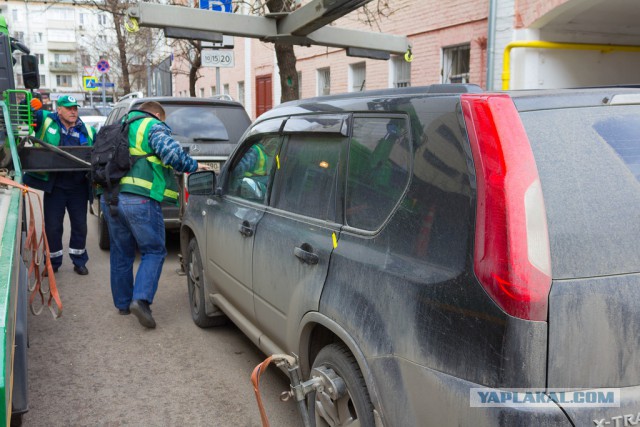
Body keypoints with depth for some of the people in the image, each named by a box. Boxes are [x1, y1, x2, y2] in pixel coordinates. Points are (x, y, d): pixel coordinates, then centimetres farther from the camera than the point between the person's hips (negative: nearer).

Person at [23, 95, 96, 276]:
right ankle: (53, 262, 25)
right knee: (53, 227, 7)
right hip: (54, 186, -2)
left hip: (78, 187, 2)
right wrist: (31, 105, -20)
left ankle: (79, 261, 27)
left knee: (80, 226, 11)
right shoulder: (46, 121, -1)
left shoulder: (87, 131, 6)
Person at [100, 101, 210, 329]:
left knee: (121, 253, 17)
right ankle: (141, 299, -14)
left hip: (109, 198, 7)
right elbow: (171, 152, -15)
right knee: (154, 251, 2)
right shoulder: (154, 127, 2)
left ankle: (122, 303, 26)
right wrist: (193, 166, -2)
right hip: (139, 199, -7)